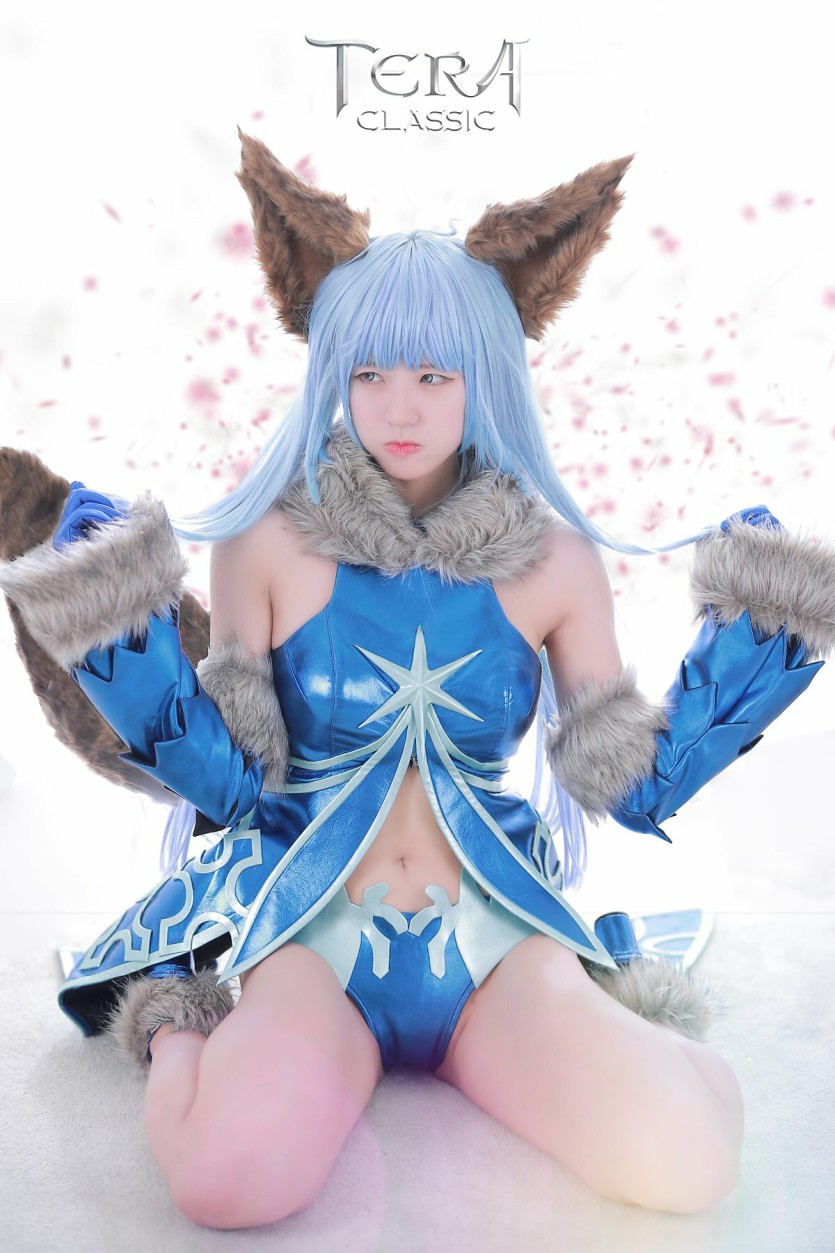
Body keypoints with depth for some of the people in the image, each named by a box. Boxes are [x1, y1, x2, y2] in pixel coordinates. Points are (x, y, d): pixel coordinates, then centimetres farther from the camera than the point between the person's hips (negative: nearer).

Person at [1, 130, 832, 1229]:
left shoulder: (553, 560, 1)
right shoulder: (266, 544, -3)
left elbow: (635, 788, 4)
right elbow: (229, 784, -3)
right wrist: (121, 635, -14)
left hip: (497, 934, 2)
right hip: (310, 932, -1)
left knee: (687, 1158, -24)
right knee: (235, 1172, -32)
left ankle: (632, 1020, 12)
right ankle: (180, 1027, 5)